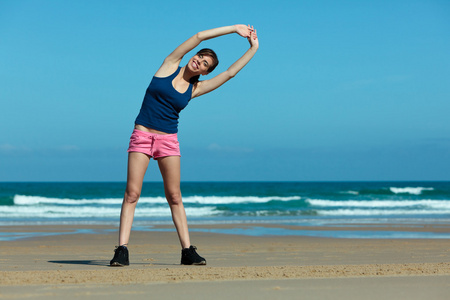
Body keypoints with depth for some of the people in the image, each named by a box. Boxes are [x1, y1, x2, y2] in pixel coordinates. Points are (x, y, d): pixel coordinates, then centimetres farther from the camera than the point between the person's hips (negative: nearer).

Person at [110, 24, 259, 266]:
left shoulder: (195, 89, 8)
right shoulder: (170, 65, 3)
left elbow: (230, 73, 8)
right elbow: (199, 36, 1)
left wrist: (253, 49, 10)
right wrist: (233, 28, 4)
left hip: (168, 140, 3)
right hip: (142, 135, -3)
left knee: (174, 196, 2)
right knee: (132, 193, -8)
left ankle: (187, 250, 5)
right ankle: (122, 250, -9)